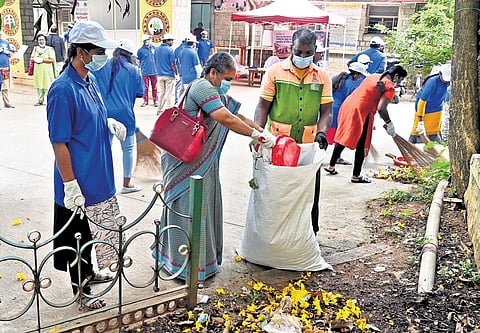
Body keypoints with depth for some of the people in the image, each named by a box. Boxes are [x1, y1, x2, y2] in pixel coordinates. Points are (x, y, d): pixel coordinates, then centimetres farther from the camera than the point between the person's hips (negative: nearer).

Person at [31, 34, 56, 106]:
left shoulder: (49, 49, 0)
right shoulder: (35, 48, 16)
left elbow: (52, 60, -8)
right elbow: (31, 58, 19)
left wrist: (42, 59, -15)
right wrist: (35, 59, -3)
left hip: (47, 70, -5)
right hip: (38, 70, 5)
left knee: (47, 85, -9)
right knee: (39, 85, 5)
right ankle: (40, 100, 12)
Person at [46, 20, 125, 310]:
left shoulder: (90, 79, 4)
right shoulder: (63, 90, -23)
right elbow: (59, 142, -21)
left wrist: (109, 123, 1)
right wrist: (71, 186, -21)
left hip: (98, 175, 8)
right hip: (79, 182, -8)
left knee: (92, 230, 24)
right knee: (78, 235, 10)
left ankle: (88, 273, 44)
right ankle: (81, 290, 28)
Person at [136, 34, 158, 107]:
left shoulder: (154, 48, 6)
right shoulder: (141, 50, -4)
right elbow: (138, 61, 4)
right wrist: (140, 68, 0)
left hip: (154, 71, 3)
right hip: (145, 72, -2)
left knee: (154, 87, 8)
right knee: (145, 87, 3)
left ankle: (155, 100, 16)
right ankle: (145, 101, 13)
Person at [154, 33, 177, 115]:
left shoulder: (157, 49, 5)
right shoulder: (170, 50, -12)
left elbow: (155, 62, 11)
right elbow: (173, 64, -13)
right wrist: (177, 73, -3)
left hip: (160, 74, 6)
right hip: (169, 75, -6)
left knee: (161, 93, 14)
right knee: (170, 93, 1)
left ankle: (160, 110, 18)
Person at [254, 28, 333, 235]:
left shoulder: (322, 77, 5)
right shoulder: (275, 72, -1)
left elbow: (326, 111, 3)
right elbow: (263, 107, 0)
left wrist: (321, 132, -16)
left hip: (309, 147, 2)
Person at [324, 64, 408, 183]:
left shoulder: (373, 76, 18)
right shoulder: (390, 87, -7)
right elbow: (381, 109, -19)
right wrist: (389, 124, -5)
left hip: (347, 105, 8)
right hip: (360, 111, -8)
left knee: (343, 138, 21)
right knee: (362, 146, 4)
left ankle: (331, 166, 31)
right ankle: (356, 176, 12)